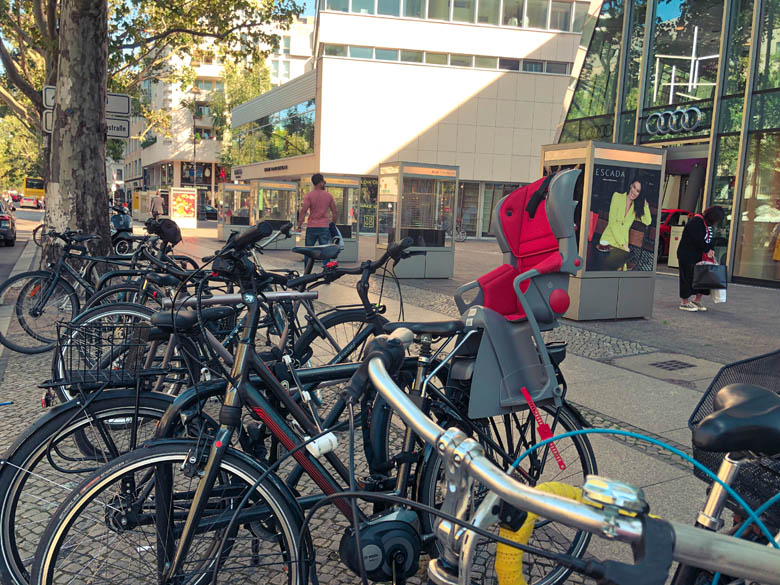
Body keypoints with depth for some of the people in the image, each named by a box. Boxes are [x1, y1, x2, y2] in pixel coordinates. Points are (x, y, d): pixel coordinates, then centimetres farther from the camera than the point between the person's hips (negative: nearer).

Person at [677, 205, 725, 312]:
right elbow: (698, 239, -21)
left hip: (698, 255, 9)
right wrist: (707, 250, -12)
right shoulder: (696, 221, -18)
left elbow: (709, 239, 14)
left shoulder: (708, 224, 12)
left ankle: (697, 300, 19)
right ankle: (685, 303, 4)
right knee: (688, 277, -4)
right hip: (687, 254, -9)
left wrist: (711, 251, 0)